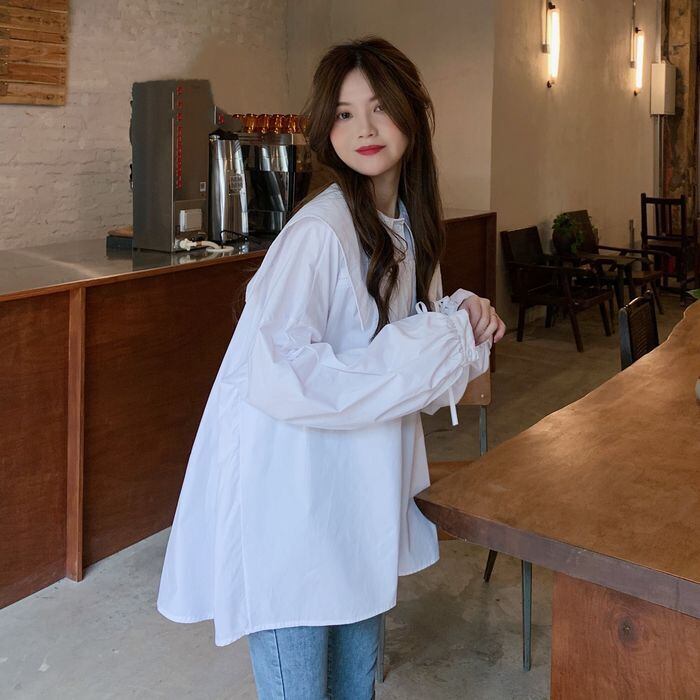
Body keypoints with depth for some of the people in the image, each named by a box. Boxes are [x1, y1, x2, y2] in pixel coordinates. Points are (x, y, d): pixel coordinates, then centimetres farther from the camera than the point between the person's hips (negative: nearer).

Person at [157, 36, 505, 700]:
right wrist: (434, 348, -25)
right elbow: (279, 380, -31)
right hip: (289, 489, -8)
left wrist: (460, 313, -5)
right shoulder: (319, 233, -23)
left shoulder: (409, 221, 4)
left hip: (361, 483, 8)